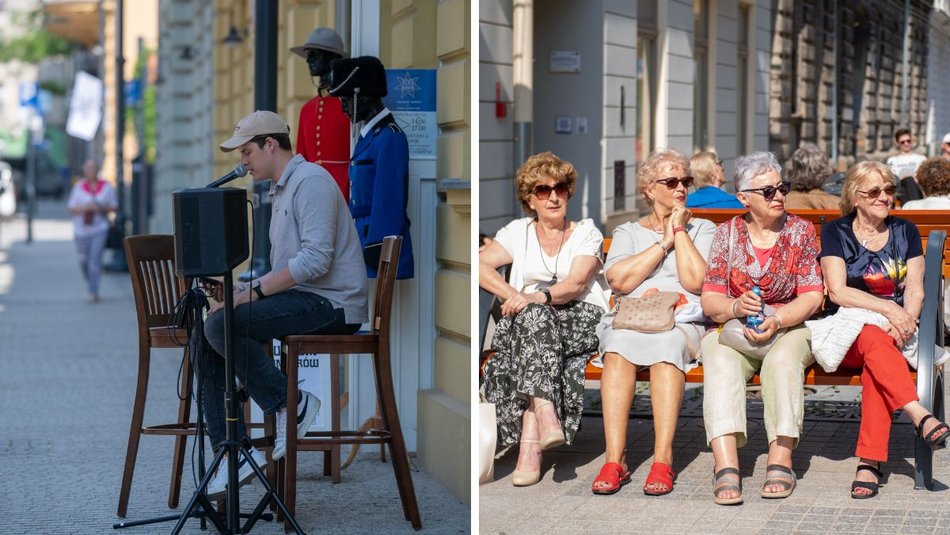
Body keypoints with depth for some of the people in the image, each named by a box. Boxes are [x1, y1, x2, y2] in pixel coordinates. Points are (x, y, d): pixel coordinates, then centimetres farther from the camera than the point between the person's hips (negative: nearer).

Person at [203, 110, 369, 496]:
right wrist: (242, 291, 7)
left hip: (332, 303, -10)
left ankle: (291, 406, -13)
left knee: (222, 325, -24)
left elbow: (316, 259, -23)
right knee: (207, 334, -1)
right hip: (303, 300, 10)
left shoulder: (310, 181, -11)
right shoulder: (281, 189, 22)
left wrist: (253, 292, -20)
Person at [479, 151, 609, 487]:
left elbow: (576, 283, -6)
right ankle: (546, 419, -54)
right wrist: (514, 295, -15)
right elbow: (481, 264, 3)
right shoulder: (518, 232, 20)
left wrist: (540, 296, -27)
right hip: (527, 321, 2)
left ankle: (529, 445, -47)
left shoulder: (587, 233, 14)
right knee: (534, 316, -36)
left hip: (580, 320, -2)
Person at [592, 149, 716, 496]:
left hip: (683, 319, -1)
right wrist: (664, 243, 5)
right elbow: (619, 281, 1)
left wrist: (680, 231, 6)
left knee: (667, 345, -38)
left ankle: (663, 459, -42)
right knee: (619, 345, -36)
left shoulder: (702, 229, 20)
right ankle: (614, 459, -40)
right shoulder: (627, 232, 23)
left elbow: (696, 281, 0)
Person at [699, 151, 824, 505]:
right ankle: (726, 466, -46)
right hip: (733, 329, 0)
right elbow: (709, 299, 2)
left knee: (783, 359, -35)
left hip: (790, 328, 0)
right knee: (721, 363, -33)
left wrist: (776, 320, -21)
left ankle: (780, 460, -39)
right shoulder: (728, 233, 7)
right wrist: (735, 307, -21)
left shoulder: (801, 231, 6)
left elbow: (811, 297, -3)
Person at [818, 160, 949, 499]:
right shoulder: (835, 233, 6)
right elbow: (837, 292, -6)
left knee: (877, 361, -35)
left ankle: (870, 462, -42)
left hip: (896, 330, 1)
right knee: (874, 340, -38)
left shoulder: (905, 232, 14)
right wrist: (888, 308, -17)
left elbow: (915, 290, 6)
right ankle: (920, 416, -51)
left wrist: (906, 320, -15)